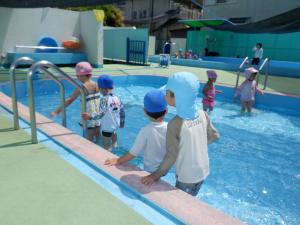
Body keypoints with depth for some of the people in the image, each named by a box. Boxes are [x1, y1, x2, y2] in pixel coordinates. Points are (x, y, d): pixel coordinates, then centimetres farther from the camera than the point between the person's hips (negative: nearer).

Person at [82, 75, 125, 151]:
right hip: (116, 125, 7)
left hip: (107, 127, -7)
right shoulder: (117, 98, -1)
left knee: (106, 145, 7)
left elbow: (101, 113, -30)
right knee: (113, 141, 28)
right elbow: (122, 111, 6)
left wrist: (90, 116, -35)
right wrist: (122, 122, 18)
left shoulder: (104, 99, -22)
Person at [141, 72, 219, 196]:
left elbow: (171, 155, -22)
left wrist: (157, 174, -9)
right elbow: (214, 136, 3)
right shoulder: (202, 115, -10)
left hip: (187, 177, -6)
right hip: (203, 172, 6)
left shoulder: (175, 123, -28)